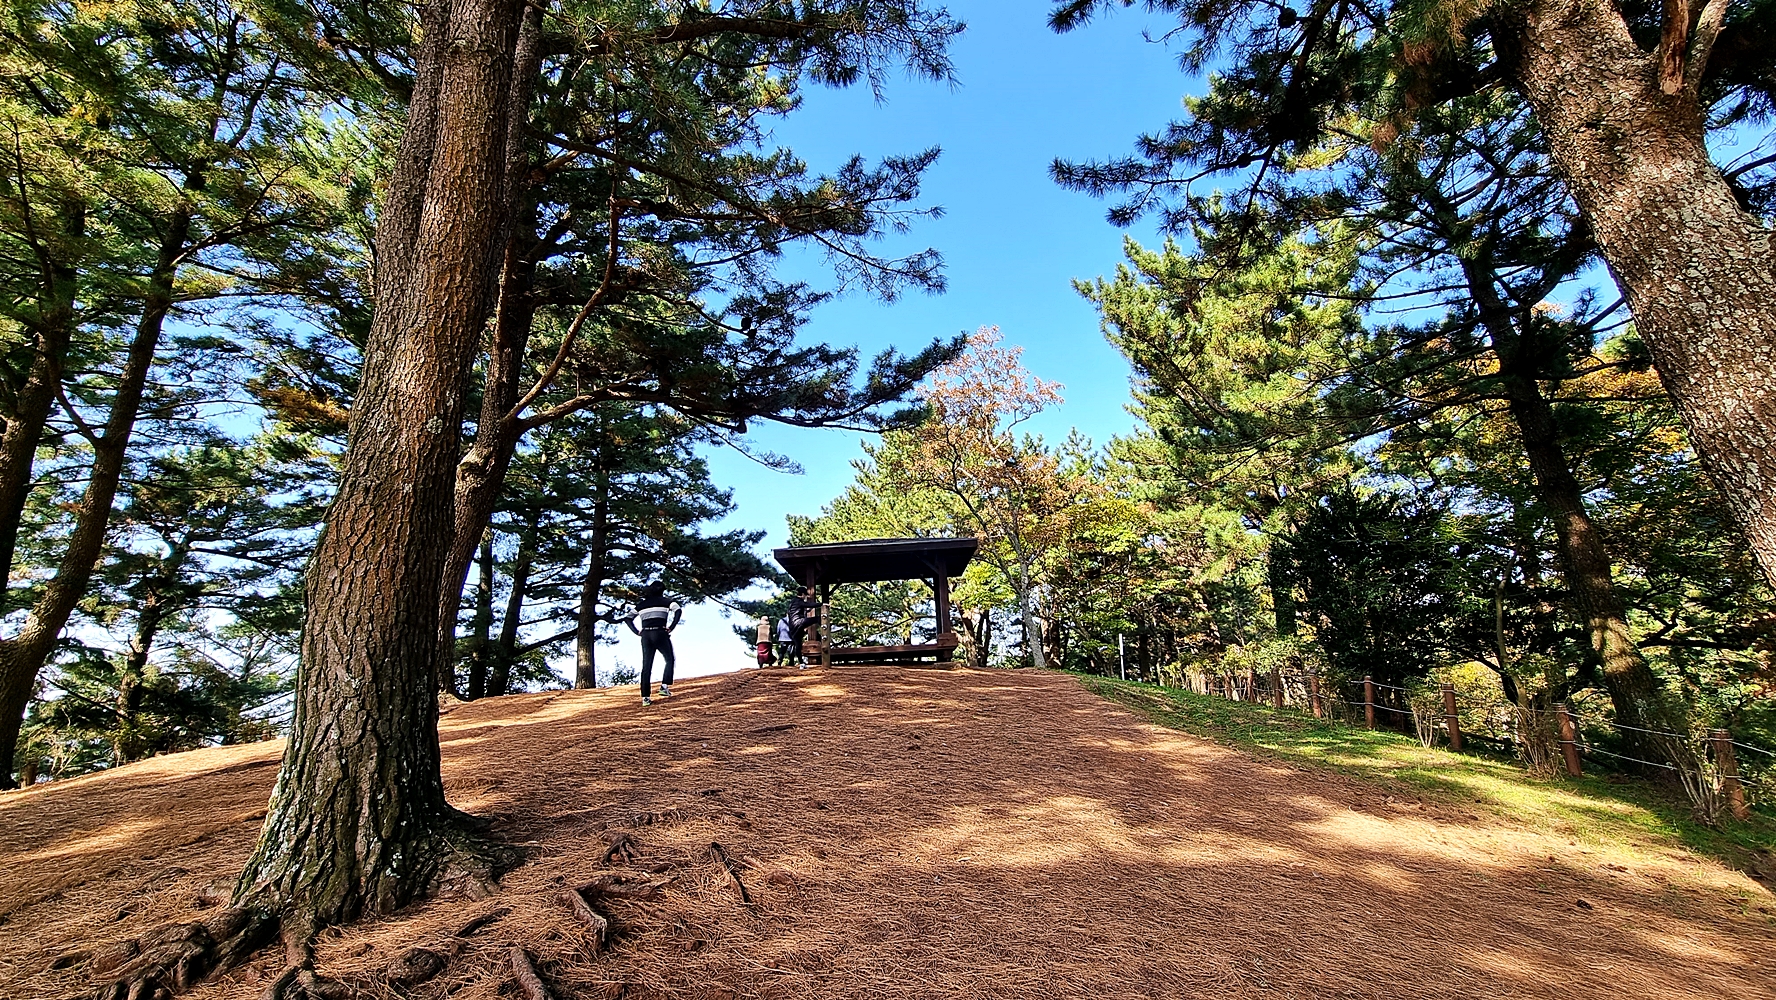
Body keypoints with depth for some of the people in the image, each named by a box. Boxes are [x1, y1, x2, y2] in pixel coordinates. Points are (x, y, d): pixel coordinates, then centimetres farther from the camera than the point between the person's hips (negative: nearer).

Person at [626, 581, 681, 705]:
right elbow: (678, 611, -11)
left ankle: (645, 697, 1)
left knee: (646, 666, 4)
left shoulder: (641, 604, 18)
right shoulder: (664, 601, 6)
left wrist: (637, 632, 9)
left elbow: (629, 619, 15)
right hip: (660, 633, -4)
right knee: (669, 660, 15)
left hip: (645, 636, 4)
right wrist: (671, 627, -7)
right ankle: (664, 687, 0)